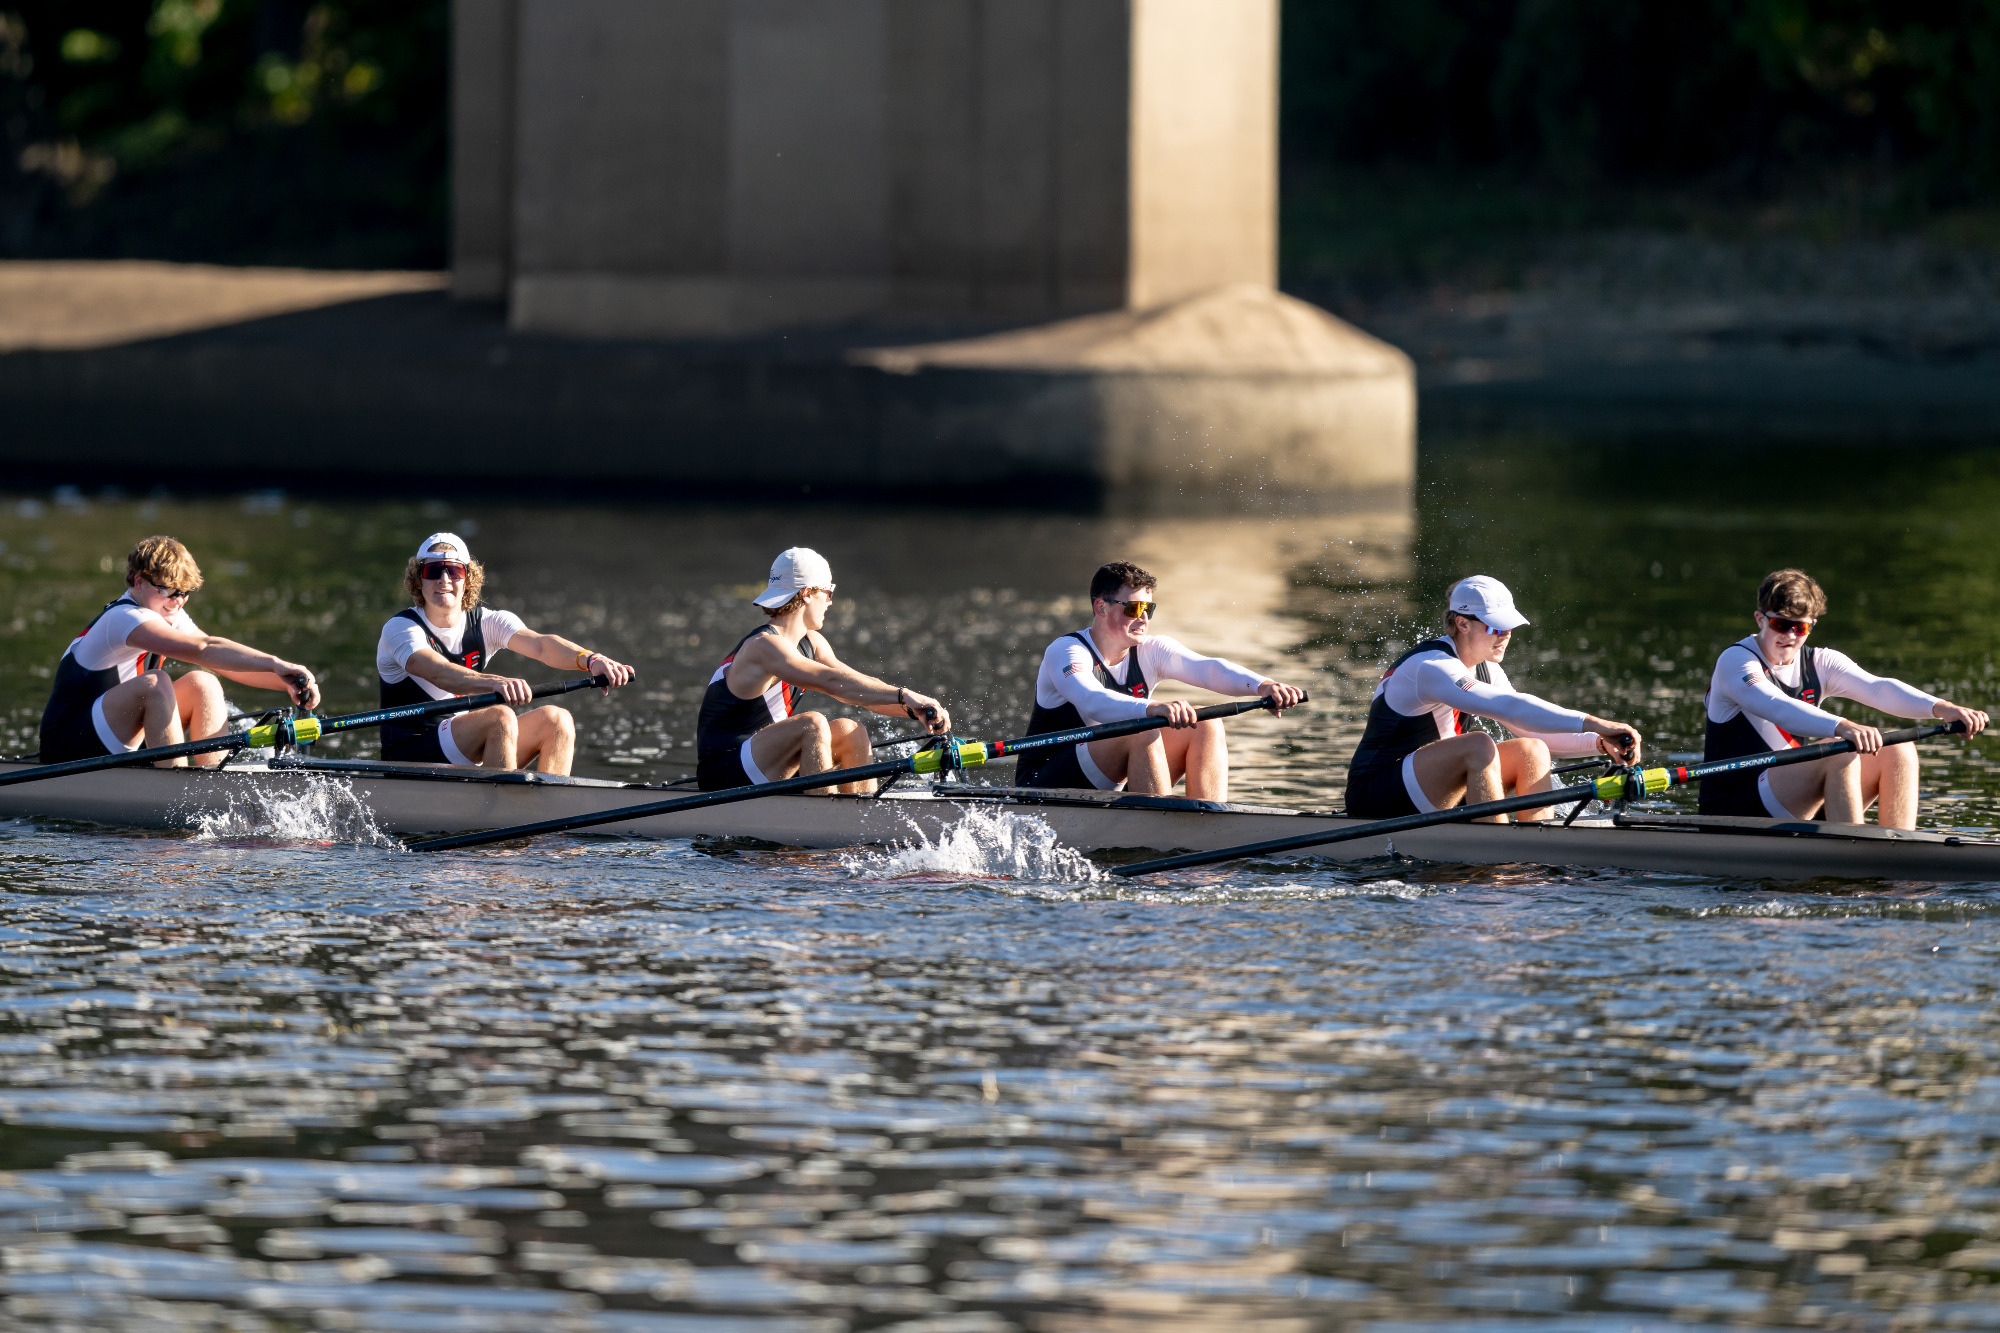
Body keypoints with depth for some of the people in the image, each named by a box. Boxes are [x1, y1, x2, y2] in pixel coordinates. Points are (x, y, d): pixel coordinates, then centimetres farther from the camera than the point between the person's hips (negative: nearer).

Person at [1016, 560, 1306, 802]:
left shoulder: (1150, 652, 3)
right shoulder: (1064, 652, -16)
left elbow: (1207, 669, -14)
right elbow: (1091, 700, -37)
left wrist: (1263, 685, -34)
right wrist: (1152, 708, -55)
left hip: (1111, 788, 7)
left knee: (1207, 726, -9)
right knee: (1142, 731, -31)